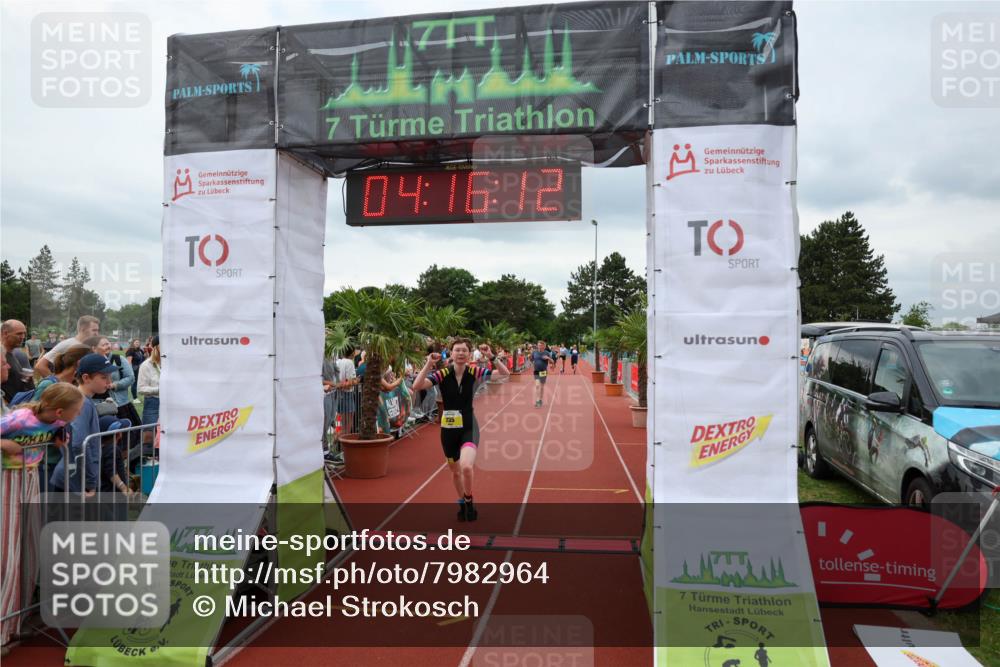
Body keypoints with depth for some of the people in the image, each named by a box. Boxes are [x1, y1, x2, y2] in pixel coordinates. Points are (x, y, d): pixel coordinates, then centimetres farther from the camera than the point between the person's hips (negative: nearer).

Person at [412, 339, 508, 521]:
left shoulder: (474, 373, -6)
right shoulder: (442, 374, -9)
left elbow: (504, 373, -8)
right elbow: (416, 386, -20)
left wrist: (492, 357, -22)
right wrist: (428, 365, -28)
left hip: (469, 428, -1)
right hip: (448, 429, 2)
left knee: (466, 467, -25)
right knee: (455, 471, 17)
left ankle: (468, 501, 4)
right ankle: (462, 503, 45)